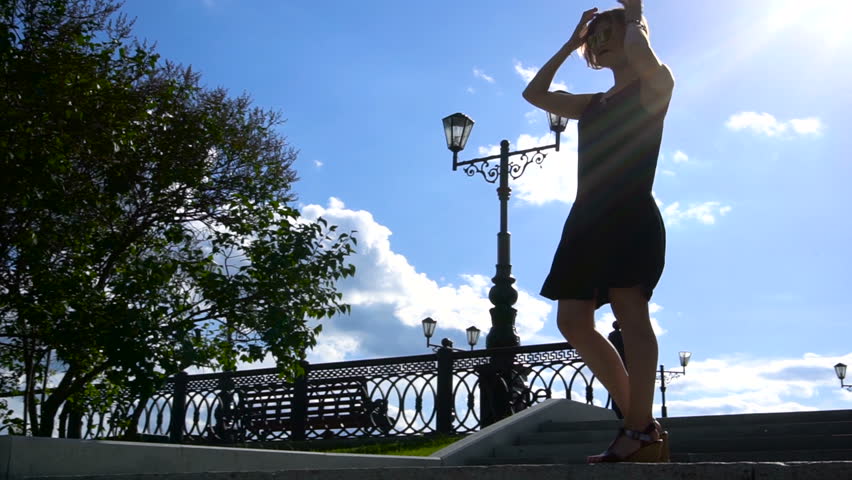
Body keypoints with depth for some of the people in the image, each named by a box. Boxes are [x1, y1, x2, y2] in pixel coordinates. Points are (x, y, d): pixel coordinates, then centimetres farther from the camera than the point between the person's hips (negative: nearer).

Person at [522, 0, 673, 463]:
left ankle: (642, 432, -13)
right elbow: (534, 94, 28)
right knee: (573, 321, 0)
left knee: (630, 312, -16)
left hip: (631, 216, -8)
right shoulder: (592, 105, 26)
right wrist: (571, 43, 26)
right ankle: (638, 420, 7)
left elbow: (641, 54, -18)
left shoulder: (654, 86, 5)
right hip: (589, 218, 8)